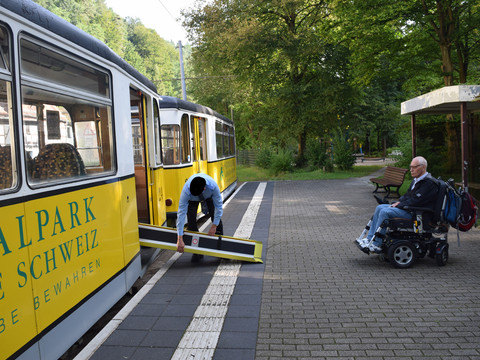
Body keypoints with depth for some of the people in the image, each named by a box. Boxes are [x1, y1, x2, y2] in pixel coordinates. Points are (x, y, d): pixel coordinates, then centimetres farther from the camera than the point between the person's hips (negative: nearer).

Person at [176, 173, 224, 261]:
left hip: (209, 195, 0)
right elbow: (181, 213, -42)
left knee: (216, 218, -11)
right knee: (191, 221, -13)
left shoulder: (213, 186, -44)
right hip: (192, 199, 0)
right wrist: (180, 239, -44)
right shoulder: (186, 190, -43)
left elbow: (219, 207, -30)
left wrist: (214, 226, -28)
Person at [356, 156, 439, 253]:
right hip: (408, 207, 10)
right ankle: (369, 239, 0)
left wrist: (399, 205, -15)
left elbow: (415, 201, -22)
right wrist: (399, 202, 3)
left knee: (385, 212, -24)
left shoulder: (429, 182, -16)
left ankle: (376, 244, -18)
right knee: (379, 208, 2)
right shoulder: (416, 180, 16)